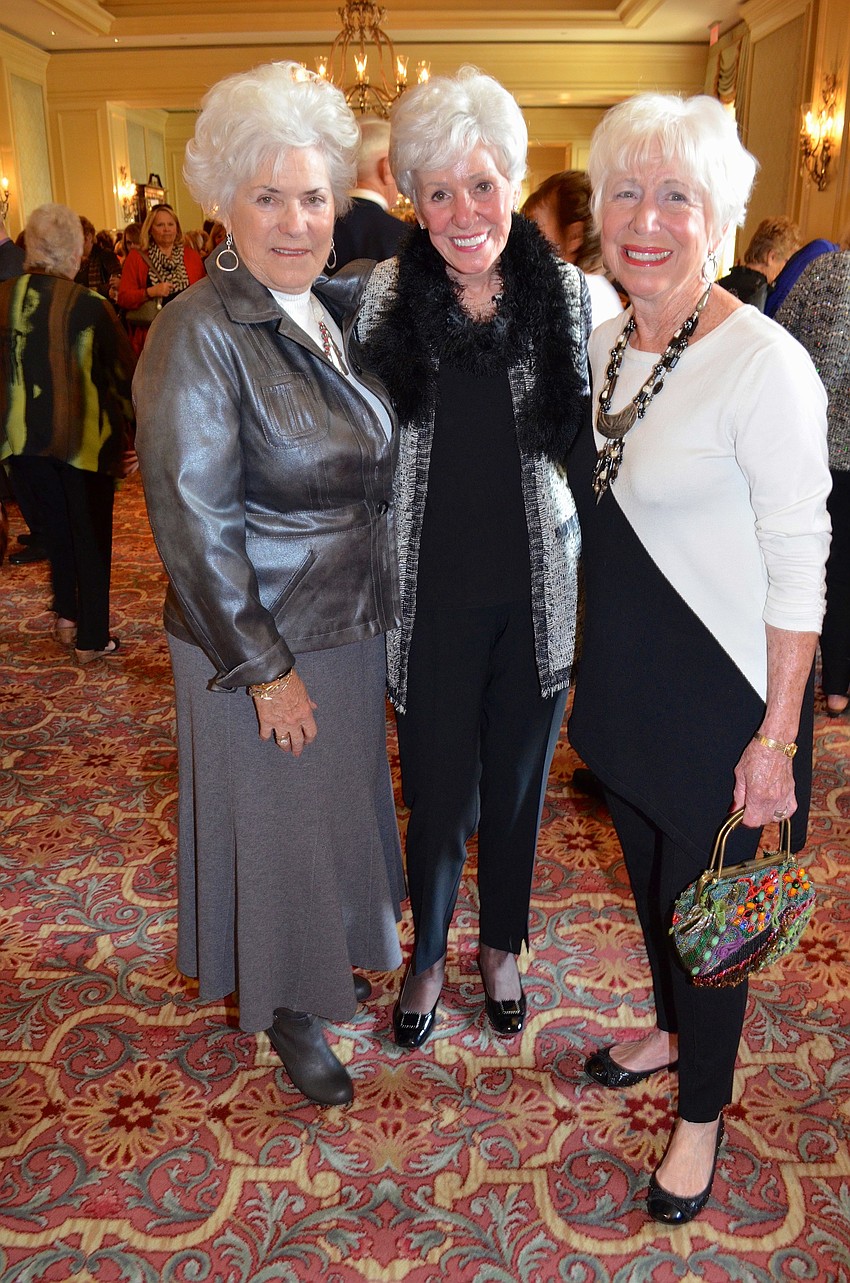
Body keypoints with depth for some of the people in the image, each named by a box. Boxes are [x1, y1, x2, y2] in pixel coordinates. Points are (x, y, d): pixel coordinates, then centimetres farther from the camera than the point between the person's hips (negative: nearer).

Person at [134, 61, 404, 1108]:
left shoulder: (335, 311, 3)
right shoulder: (199, 332, -20)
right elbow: (193, 524, -21)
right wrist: (267, 669, -18)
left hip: (350, 625, 7)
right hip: (260, 640, -7)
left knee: (341, 805, 23)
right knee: (275, 821, 11)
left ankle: (325, 959, 49)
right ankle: (285, 1008, 37)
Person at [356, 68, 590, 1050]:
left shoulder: (566, 291, -1)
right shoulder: (387, 296, -3)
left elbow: (590, 435, 8)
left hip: (537, 591, 1)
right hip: (432, 595, -1)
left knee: (517, 782, 16)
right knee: (440, 794, 8)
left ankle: (501, 943, 42)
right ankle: (428, 953, 36)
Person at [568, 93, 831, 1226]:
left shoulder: (763, 365, -20)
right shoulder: (605, 343, 3)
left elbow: (799, 566, -18)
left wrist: (777, 736, -17)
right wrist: (594, 659, 15)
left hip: (719, 693, -7)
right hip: (624, 675, 7)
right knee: (649, 872, 24)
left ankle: (702, 1113, 35)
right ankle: (672, 1028, 51)